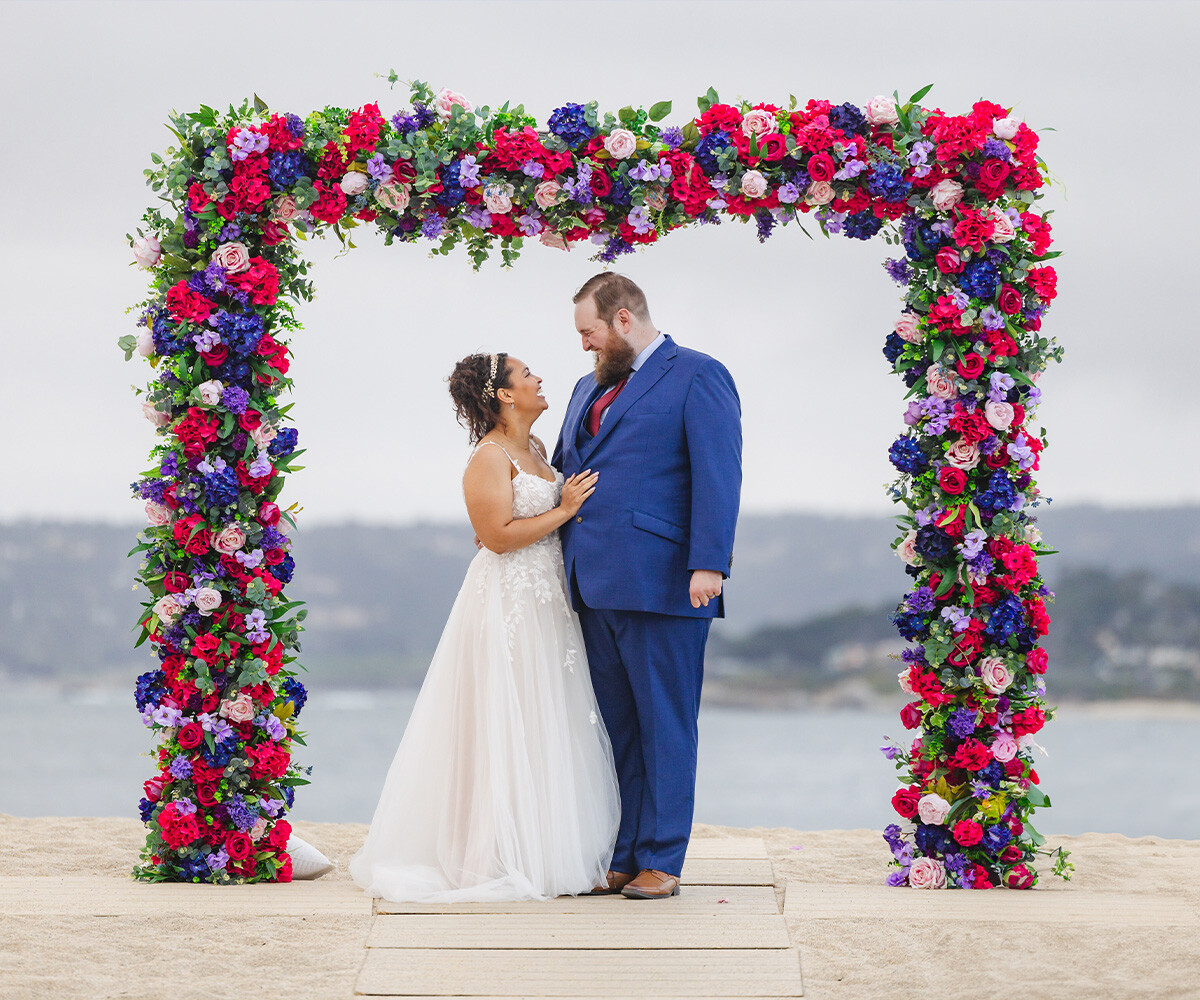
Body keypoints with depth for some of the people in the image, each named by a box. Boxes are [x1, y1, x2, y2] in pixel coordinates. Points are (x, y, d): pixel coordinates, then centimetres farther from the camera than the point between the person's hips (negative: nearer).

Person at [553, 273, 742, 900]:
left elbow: (719, 475, -11)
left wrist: (708, 565, -19)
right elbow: (562, 470, 28)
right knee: (614, 729, 10)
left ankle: (660, 861, 4)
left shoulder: (697, 377, -3)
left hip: (659, 585, -7)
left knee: (664, 726, -1)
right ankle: (617, 858, 15)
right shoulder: (589, 388, 22)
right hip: (596, 585, 8)